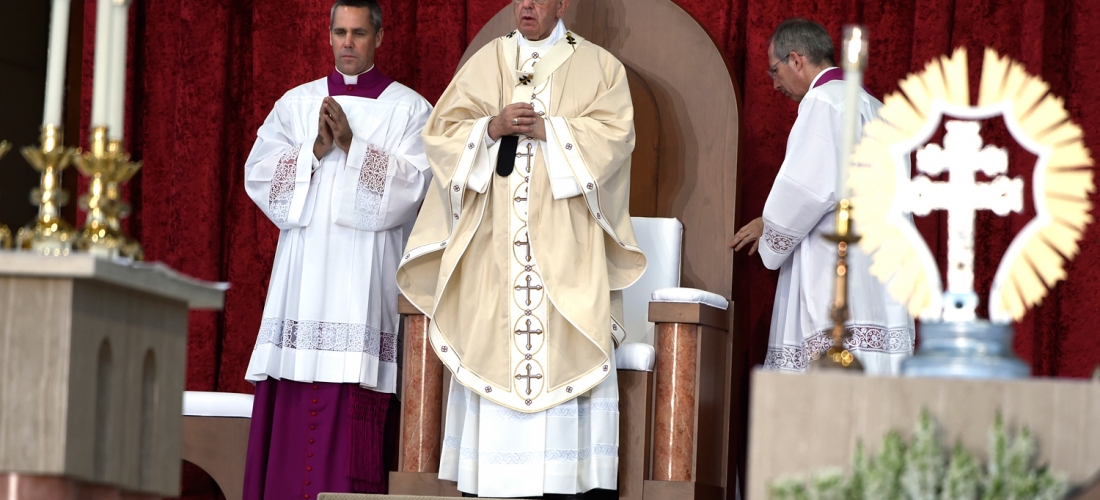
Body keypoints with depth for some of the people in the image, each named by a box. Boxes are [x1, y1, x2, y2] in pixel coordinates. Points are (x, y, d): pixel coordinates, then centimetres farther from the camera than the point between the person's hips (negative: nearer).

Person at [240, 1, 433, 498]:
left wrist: (352, 146, -12)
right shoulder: (295, 103, 16)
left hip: (363, 275, -3)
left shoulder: (408, 109, 7)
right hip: (301, 271, 3)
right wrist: (315, 150, -8)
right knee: (289, 410, -2)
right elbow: (258, 173, 6)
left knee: (352, 415, -9)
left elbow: (413, 182, -6)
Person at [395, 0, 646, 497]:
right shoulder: (484, 63, 14)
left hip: (562, 244, -2)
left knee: (559, 356, -9)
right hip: (493, 240, 2)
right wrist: (492, 127, -11)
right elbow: (441, 132, 7)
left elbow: (614, 133, -4)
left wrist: (546, 129, -13)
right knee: (490, 351, -4)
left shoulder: (597, 66, 9)